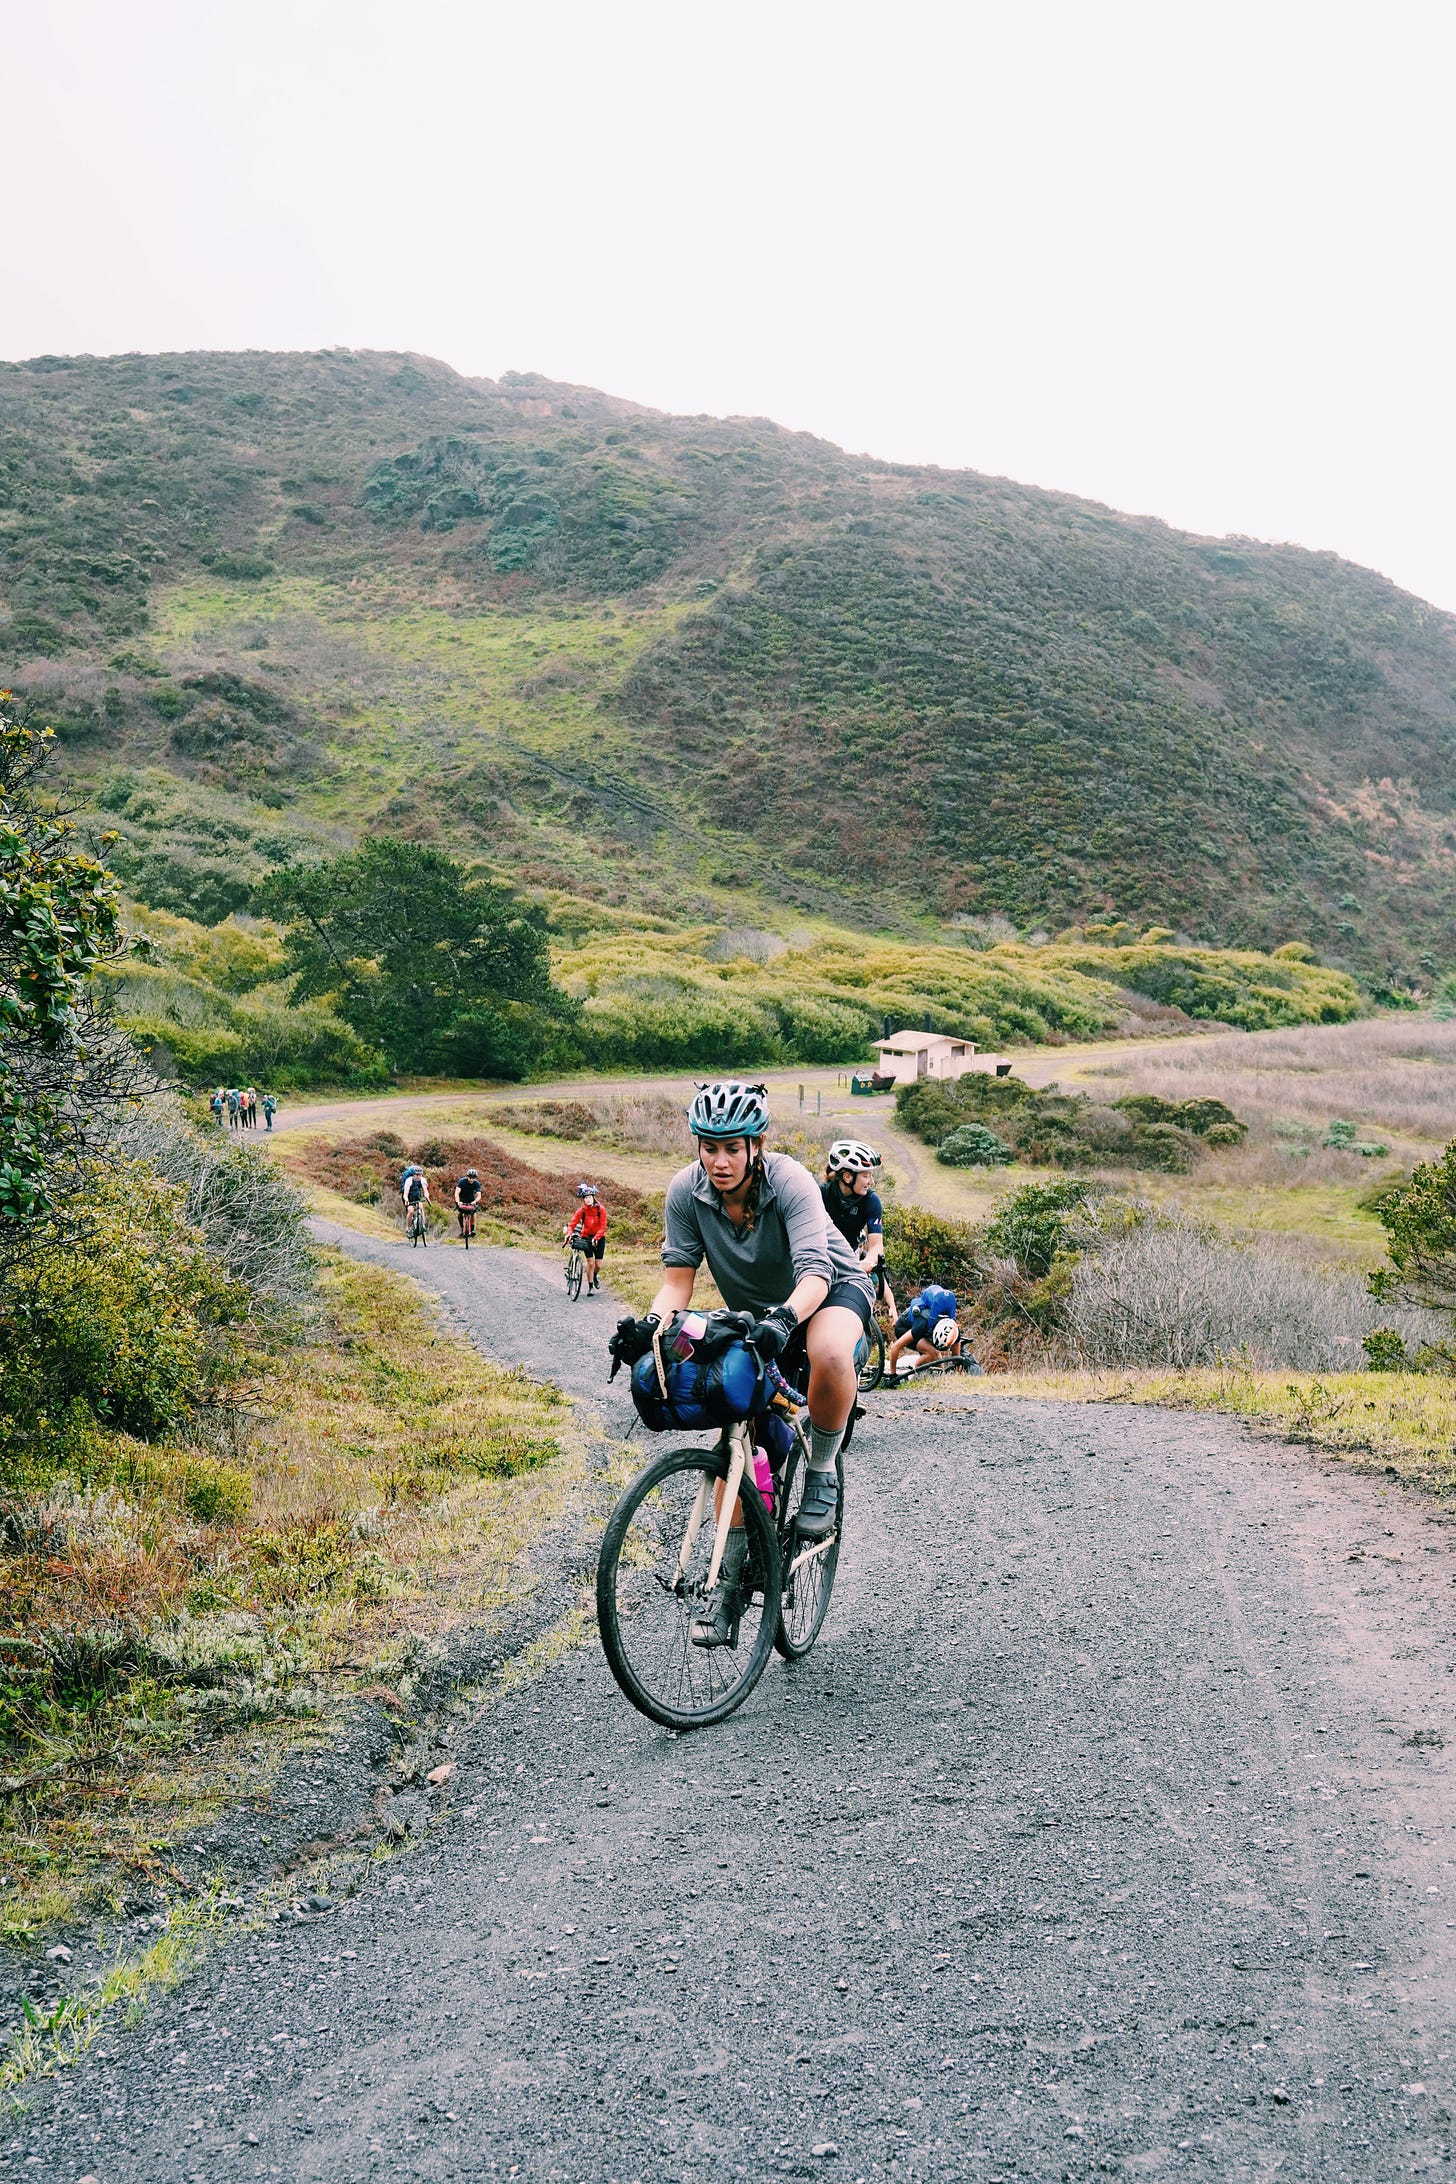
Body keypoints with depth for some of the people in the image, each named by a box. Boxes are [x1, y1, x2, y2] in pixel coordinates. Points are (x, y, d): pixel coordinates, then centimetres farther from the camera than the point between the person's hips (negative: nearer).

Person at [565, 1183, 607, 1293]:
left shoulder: (601, 1209, -16)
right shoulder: (581, 1210, -14)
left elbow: (603, 1227, -18)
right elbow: (573, 1224, -16)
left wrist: (596, 1238, -32)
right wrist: (569, 1233, -36)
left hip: (599, 1238, 0)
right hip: (586, 1238, 0)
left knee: (598, 1265, 1)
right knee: (590, 1263, -9)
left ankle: (595, 1276, 35)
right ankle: (590, 1287, 6)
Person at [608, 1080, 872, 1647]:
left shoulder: (789, 1182, -30)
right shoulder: (686, 1191, -19)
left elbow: (815, 1274, -40)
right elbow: (679, 1278, -17)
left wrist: (784, 1318, -60)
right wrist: (652, 1324, -37)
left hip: (831, 1289, -4)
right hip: (755, 1312, 4)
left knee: (830, 1353, -39)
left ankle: (822, 1474, -14)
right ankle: (729, 1579, 1)